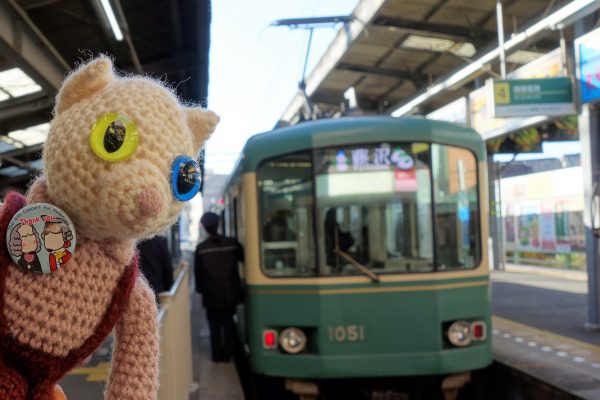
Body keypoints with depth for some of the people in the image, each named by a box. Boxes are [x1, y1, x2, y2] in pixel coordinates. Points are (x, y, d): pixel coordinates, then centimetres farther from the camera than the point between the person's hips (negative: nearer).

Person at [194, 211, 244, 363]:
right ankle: (227, 354, 16)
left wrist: (200, 289, 13)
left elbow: (198, 272, -1)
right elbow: (245, 259, 3)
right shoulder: (232, 243, -6)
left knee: (214, 325, 10)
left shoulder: (201, 248, -7)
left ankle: (217, 355, 11)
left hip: (211, 294, -1)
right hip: (230, 292, 1)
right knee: (228, 324, 13)